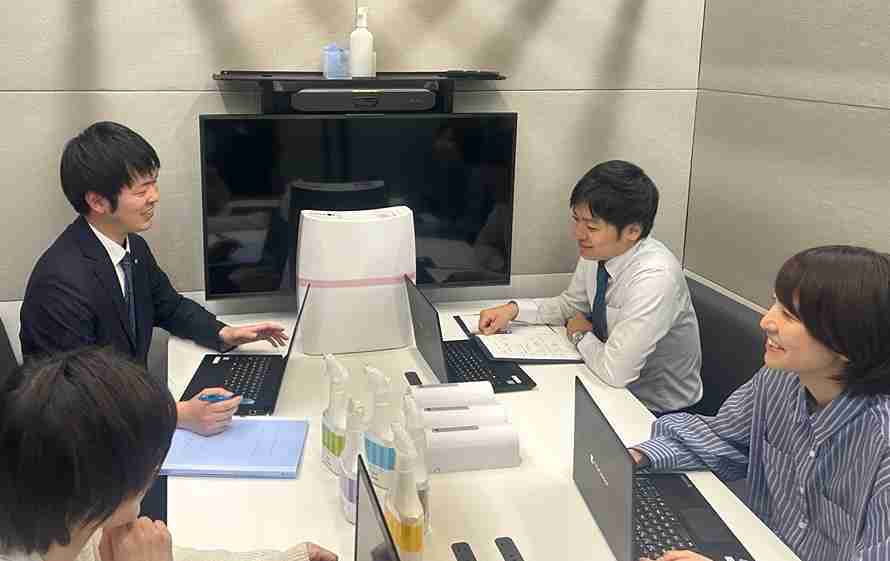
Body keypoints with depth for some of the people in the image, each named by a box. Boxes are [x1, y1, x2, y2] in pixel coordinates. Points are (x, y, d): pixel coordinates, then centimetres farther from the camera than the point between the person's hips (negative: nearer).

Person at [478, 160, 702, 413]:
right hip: (616, 384, 6)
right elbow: (570, 305, 12)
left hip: (657, 410, -6)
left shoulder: (655, 278, -31)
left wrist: (581, 335, -13)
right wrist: (514, 309, -4)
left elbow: (615, 372, -32)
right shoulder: (595, 253, -8)